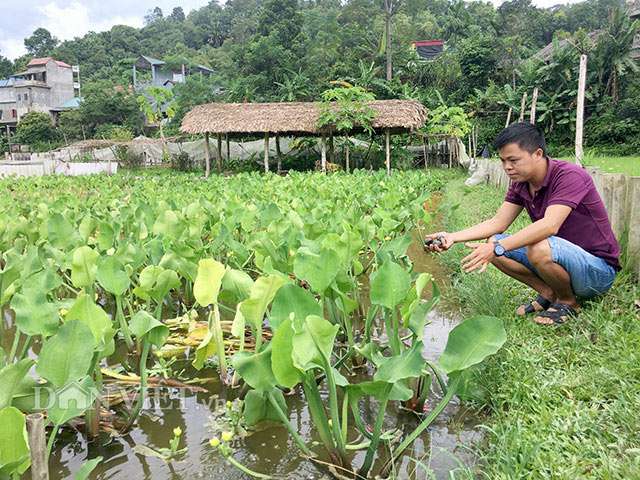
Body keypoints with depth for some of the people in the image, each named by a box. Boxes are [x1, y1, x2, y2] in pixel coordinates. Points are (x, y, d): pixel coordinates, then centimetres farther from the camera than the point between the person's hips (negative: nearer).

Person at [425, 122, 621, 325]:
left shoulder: (569, 175, -22)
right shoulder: (520, 184, 2)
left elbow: (550, 225, -36)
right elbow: (497, 223, -1)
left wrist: (497, 248, -42)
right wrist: (452, 237, -13)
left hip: (599, 270, -7)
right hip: (561, 260, 7)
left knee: (540, 247, -37)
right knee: (493, 241, -6)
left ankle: (568, 302, -7)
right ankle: (548, 293, 3)